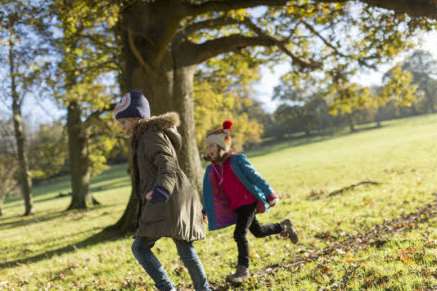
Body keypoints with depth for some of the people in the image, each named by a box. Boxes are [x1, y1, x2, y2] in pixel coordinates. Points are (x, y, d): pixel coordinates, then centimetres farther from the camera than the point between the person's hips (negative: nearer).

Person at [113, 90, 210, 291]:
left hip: (168, 202, -10)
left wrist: (161, 189, -42)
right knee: (185, 249, 11)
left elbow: (167, 166, -25)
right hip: (173, 201, 10)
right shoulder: (146, 137, 22)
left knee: (140, 247, -8)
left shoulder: (153, 136, -9)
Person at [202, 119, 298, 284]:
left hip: (249, 202, -7)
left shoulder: (237, 160, -14)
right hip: (236, 207, 7)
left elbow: (255, 177, -12)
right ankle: (284, 227, 46)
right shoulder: (212, 169, 2)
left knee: (239, 234, -16)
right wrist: (204, 211, 9)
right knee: (258, 231, 20)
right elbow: (209, 193, 10)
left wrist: (270, 195, -11)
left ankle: (243, 269, -2)